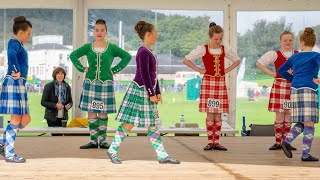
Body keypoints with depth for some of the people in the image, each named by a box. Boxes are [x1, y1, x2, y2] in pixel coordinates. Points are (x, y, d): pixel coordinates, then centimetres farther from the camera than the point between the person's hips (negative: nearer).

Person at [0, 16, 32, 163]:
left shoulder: (18, 44, 19)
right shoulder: (15, 43, -10)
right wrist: (17, 72, -24)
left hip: (19, 85, 10)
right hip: (14, 83, -10)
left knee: (25, 119, 11)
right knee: (16, 120, -5)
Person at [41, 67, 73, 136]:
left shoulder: (67, 87, 9)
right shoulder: (49, 86, -3)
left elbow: (70, 101, 17)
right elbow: (43, 102, -6)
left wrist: (69, 105, -7)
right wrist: (55, 105, -19)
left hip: (63, 117, 4)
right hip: (52, 117, -4)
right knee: (56, 135, -9)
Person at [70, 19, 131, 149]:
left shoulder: (112, 48, 2)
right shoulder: (88, 47, 6)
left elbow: (127, 57, 3)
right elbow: (73, 55, 10)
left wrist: (114, 70, -2)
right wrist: (82, 69, 1)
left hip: (106, 83, -1)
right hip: (90, 83, 1)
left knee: (103, 113, 2)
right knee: (91, 112, 0)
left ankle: (102, 140, 10)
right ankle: (93, 141, 7)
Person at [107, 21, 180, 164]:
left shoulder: (150, 52, 16)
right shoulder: (143, 52, -14)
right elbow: (144, 75, -18)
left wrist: (157, 92, 15)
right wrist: (151, 93, -16)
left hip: (147, 92, 10)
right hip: (139, 90, -10)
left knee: (153, 125, 8)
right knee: (129, 123, -4)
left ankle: (162, 155, 9)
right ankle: (112, 151, 7)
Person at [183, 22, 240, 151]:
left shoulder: (225, 49, 6)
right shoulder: (203, 49, -4)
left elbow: (237, 60, 21)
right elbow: (186, 60, -4)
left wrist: (228, 70, 6)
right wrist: (199, 70, -6)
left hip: (221, 82, 3)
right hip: (208, 82, -3)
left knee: (218, 115, 3)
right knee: (210, 114, -4)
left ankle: (216, 142, 9)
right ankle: (210, 142, 3)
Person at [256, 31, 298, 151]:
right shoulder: (275, 54, 2)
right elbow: (259, 63, 0)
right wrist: (271, 74, -5)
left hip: (293, 87, 2)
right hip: (279, 86, -2)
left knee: (288, 117, 6)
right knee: (279, 117, -2)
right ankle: (278, 142, 8)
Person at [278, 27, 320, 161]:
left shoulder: (295, 57, 15)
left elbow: (281, 71, 23)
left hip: (295, 90, 6)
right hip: (308, 90, -6)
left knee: (302, 123, 15)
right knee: (309, 124, -2)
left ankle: (287, 141, -4)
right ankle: (305, 154, -3)